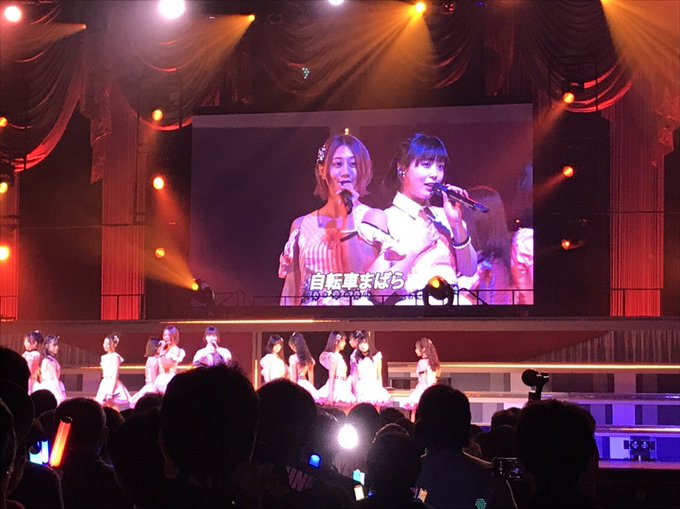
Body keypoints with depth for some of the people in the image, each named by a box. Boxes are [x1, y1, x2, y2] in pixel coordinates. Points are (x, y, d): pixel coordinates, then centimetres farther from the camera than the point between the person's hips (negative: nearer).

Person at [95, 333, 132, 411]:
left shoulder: (115, 357, -9)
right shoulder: (104, 357, 14)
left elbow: (115, 375, -14)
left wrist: (110, 392, -18)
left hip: (113, 384, -8)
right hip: (105, 384, 8)